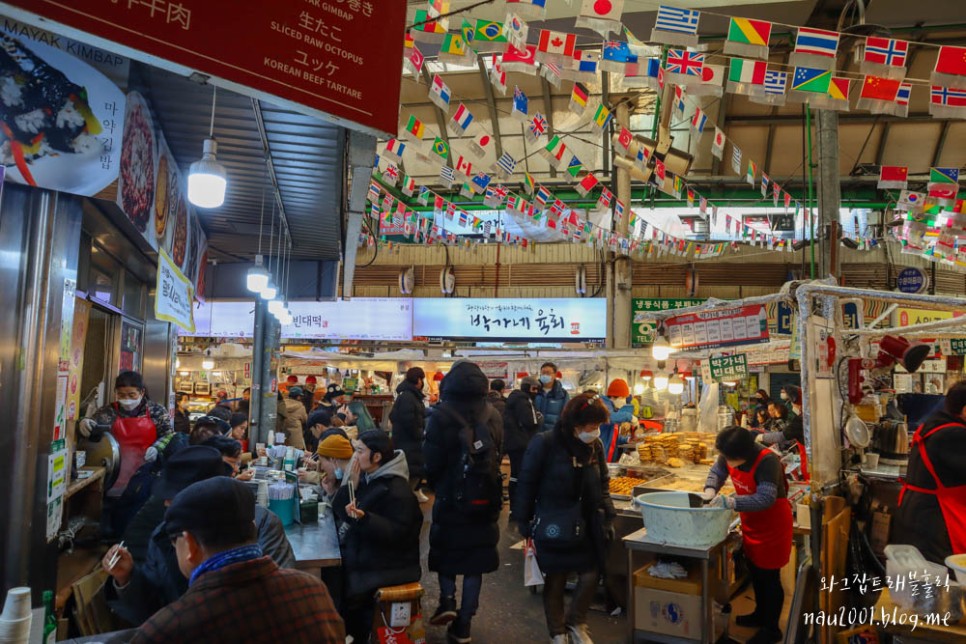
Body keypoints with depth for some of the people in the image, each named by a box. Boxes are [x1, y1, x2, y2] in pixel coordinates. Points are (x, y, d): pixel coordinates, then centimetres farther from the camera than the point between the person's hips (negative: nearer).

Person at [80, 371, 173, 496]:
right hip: (118, 471, 1)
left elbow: (169, 435, 7)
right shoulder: (109, 411, 12)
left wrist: (156, 448, -11)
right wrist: (85, 422, -19)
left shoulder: (156, 411, 7)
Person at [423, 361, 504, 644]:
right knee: (475, 560, 12)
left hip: (451, 497, -3)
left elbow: (431, 462, -13)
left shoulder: (442, 416, -16)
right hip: (486, 500, 3)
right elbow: (498, 455, 3)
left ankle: (447, 600, 9)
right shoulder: (493, 415, -3)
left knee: (445, 550, 22)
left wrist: (435, 485, 6)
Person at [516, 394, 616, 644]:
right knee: (555, 581, 9)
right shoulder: (544, 444, -18)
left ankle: (576, 623, 35)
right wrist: (526, 525, -8)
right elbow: (526, 485, -11)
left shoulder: (595, 445, -1)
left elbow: (602, 485, 12)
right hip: (553, 526, -4)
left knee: (591, 575, 7)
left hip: (586, 526, 5)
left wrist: (607, 517, 7)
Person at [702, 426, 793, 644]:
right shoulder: (729, 455, -13)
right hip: (750, 524, 7)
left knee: (769, 577, 7)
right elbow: (717, 471, 2)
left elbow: (766, 498, -40)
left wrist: (730, 502, -46)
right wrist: (710, 490, -18)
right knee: (755, 572, 23)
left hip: (772, 525, -7)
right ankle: (761, 614, 44)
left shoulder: (767, 461, -34)